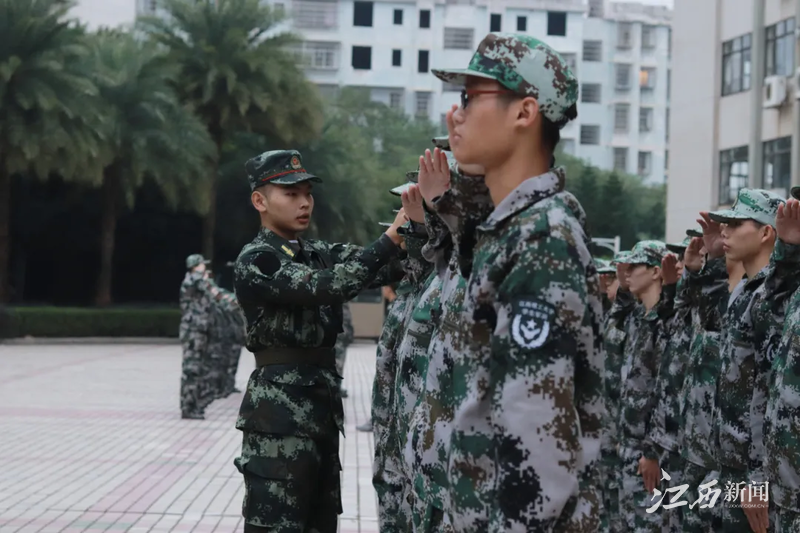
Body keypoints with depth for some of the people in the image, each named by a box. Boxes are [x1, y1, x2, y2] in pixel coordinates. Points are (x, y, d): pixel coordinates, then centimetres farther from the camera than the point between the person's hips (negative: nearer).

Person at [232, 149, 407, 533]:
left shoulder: (318, 254, 15)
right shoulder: (255, 260, -9)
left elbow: (383, 270, 2)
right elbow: (323, 287, -23)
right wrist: (390, 239, -28)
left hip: (322, 400, 8)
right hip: (280, 407, -8)